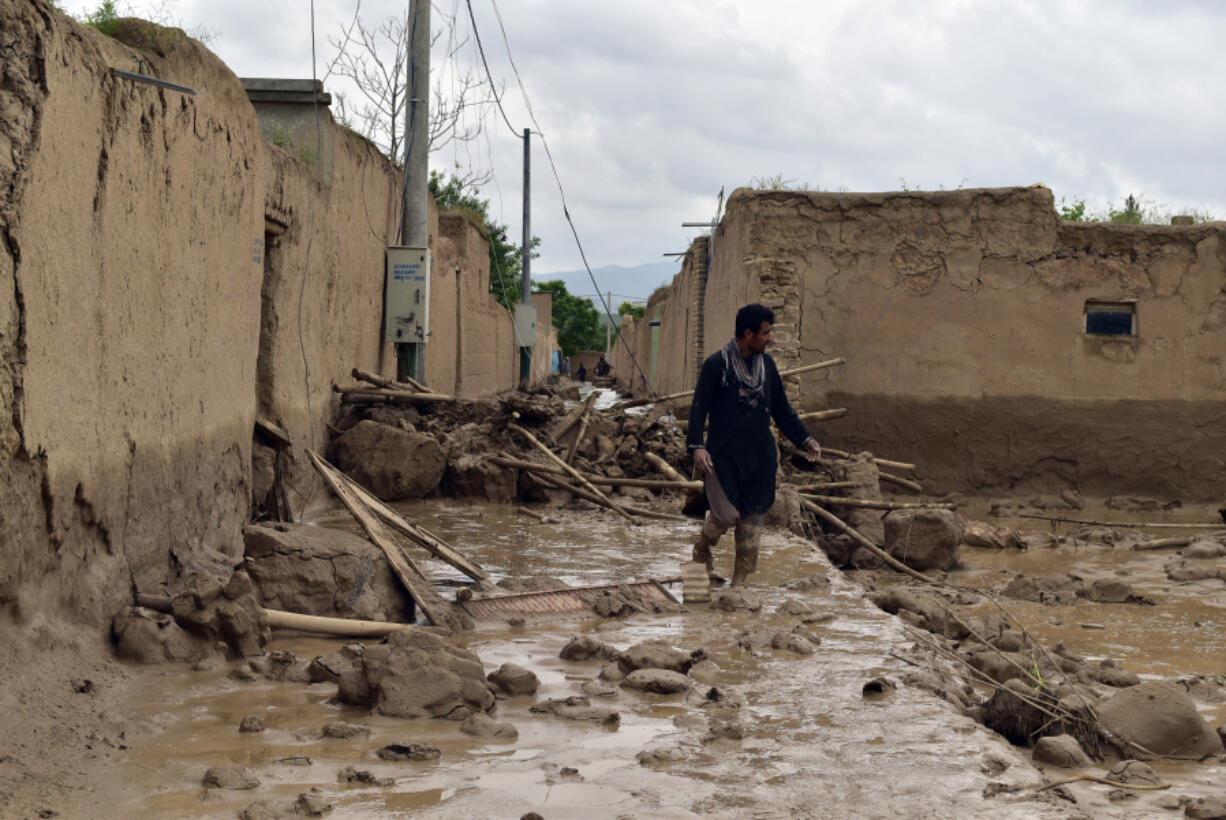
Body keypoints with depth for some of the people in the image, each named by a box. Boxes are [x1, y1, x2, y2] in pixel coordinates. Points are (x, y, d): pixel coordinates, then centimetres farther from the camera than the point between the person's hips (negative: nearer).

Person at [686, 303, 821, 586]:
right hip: (724, 454, -5)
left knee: (751, 521, 5)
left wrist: (805, 439, 11)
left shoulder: (766, 364, 9)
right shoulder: (716, 364, -8)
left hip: (760, 456, 5)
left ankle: (740, 580, 15)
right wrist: (696, 446, -23)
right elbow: (699, 407, -10)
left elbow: (781, 408, 18)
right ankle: (702, 551, 21)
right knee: (727, 515, -11)